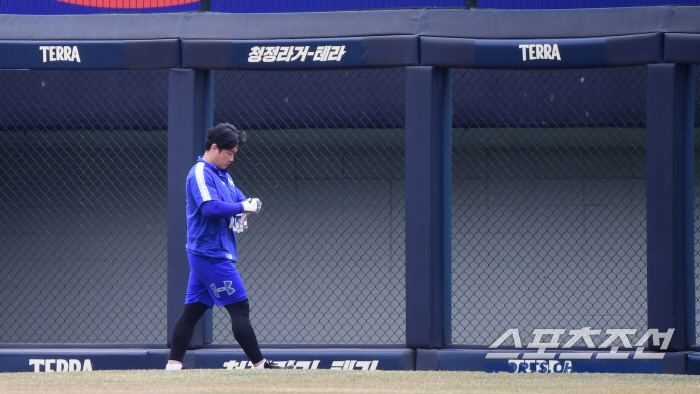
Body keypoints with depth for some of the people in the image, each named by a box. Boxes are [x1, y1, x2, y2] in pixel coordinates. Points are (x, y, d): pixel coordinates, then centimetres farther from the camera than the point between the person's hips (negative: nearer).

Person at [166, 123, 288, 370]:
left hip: (204, 256, 10)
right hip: (212, 255, -10)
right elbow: (210, 207, -26)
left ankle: (173, 366, 7)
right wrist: (242, 208, -17)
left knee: (193, 310, 7)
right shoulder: (200, 173, -13)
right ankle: (259, 365, -5)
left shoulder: (222, 175, 18)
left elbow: (239, 197, 23)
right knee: (239, 308, -7)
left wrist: (246, 206, 0)